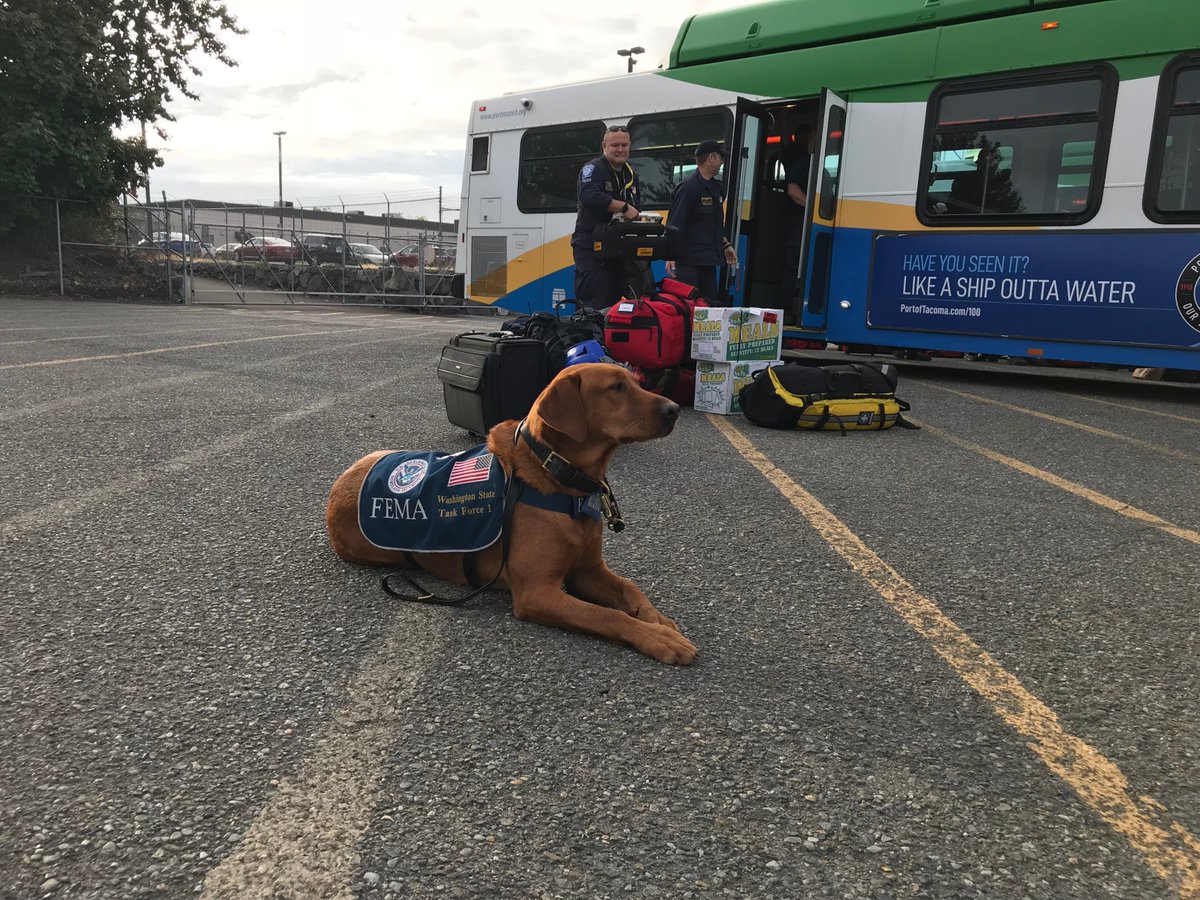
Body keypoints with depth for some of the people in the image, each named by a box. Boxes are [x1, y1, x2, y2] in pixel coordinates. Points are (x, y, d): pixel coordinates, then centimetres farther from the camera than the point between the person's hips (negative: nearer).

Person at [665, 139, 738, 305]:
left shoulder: (716, 188, 16)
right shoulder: (688, 187, -11)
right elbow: (674, 225, -18)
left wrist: (726, 245, 22)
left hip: (708, 260, 9)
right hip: (688, 261, -9)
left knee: (711, 303, 8)